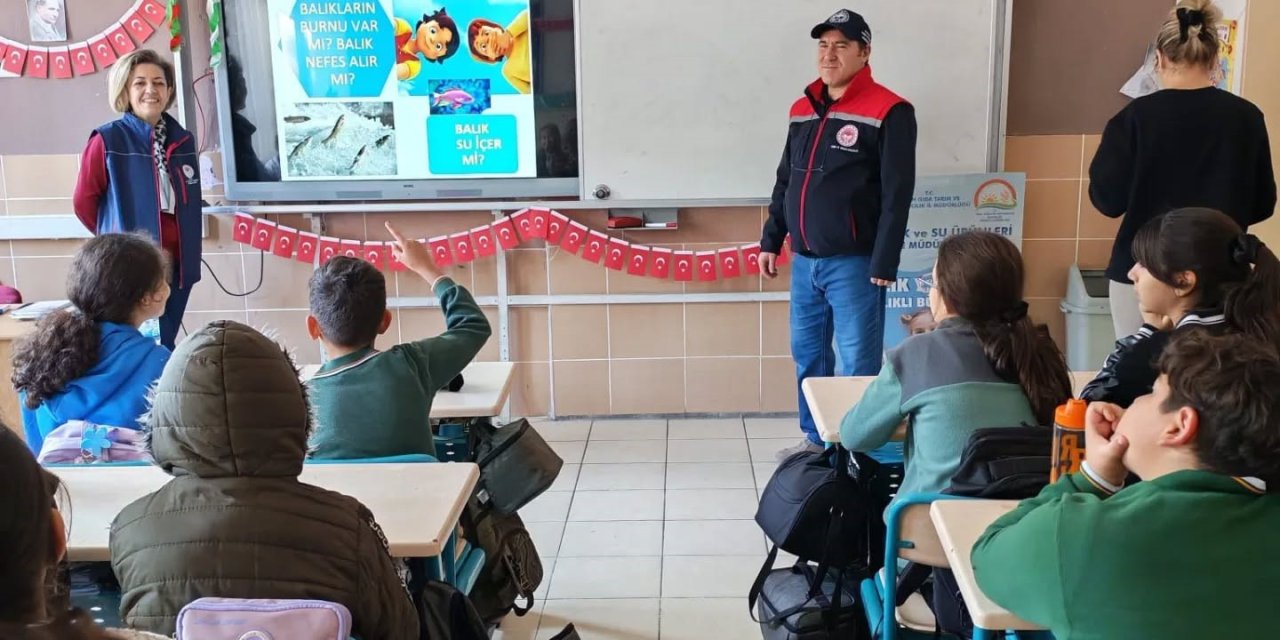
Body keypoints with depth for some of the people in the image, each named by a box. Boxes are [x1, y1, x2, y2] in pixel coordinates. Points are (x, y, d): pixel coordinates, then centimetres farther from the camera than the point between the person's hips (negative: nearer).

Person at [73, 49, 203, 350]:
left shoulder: (183, 141, 9)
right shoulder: (107, 141, -7)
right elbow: (84, 202, 0)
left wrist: (187, 249, 12)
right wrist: (115, 238, 9)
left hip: (177, 263, 5)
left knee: (165, 345, 12)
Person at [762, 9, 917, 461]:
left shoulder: (888, 112, -9)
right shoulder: (802, 110, 12)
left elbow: (896, 195, -13)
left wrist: (884, 265, -16)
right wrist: (771, 240, 15)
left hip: (853, 263, -6)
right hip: (804, 261, 7)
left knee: (857, 365, 0)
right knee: (806, 353, 14)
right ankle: (815, 438, 29)